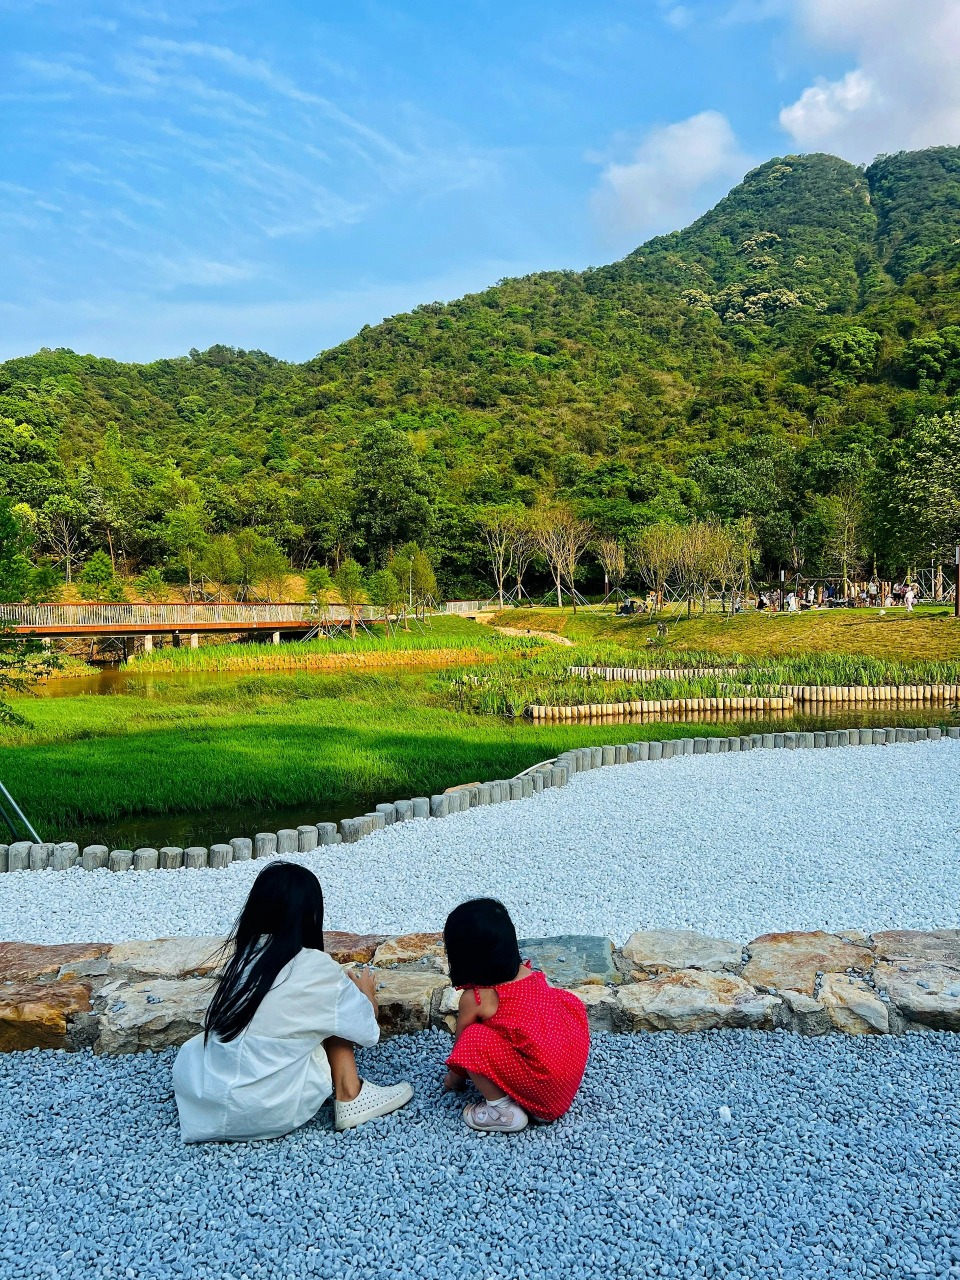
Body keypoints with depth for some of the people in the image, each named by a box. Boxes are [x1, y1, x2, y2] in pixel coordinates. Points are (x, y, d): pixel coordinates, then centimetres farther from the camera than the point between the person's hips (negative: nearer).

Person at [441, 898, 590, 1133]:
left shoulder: (474, 999, -8)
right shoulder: (531, 975, 7)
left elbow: (460, 1047, 8)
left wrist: (454, 1078, 30)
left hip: (540, 1086, -6)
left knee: (473, 1042, -7)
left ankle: (503, 1110, 1)